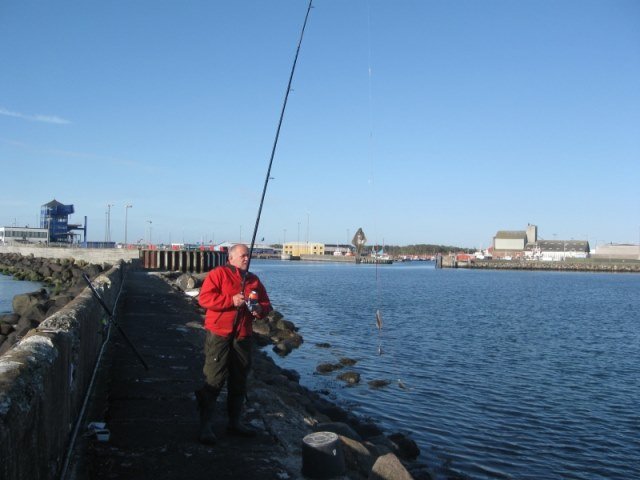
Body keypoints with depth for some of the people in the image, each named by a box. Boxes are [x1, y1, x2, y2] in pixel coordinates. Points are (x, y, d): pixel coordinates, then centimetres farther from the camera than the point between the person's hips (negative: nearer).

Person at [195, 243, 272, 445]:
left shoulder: (254, 280, 14)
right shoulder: (218, 274, -3)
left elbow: (266, 304, 16)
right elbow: (204, 298, -14)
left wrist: (260, 309, -7)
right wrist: (231, 300, -21)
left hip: (243, 337, 6)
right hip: (219, 336, -6)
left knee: (239, 382, 14)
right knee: (213, 381, -5)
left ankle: (234, 423, 27)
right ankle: (206, 427, 5)